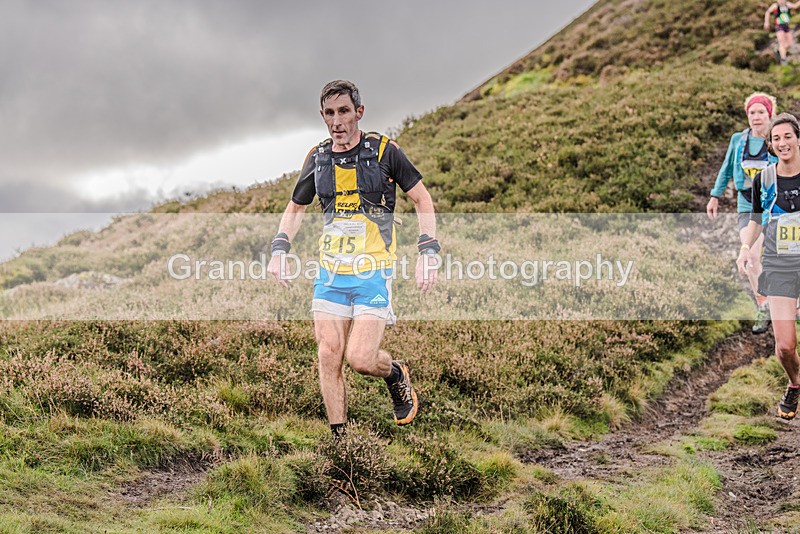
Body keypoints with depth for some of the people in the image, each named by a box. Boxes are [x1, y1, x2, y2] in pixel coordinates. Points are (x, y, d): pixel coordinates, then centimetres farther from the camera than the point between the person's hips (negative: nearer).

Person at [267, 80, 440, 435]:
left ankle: (396, 373, 23)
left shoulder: (383, 150, -6)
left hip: (373, 274, -4)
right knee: (328, 357, -2)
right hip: (330, 273, 4)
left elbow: (422, 199, 1)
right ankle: (339, 439, 10)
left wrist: (428, 254, -8)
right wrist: (279, 252, 4)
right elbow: (295, 208, 19)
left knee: (360, 359, -12)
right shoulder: (317, 157, 5)